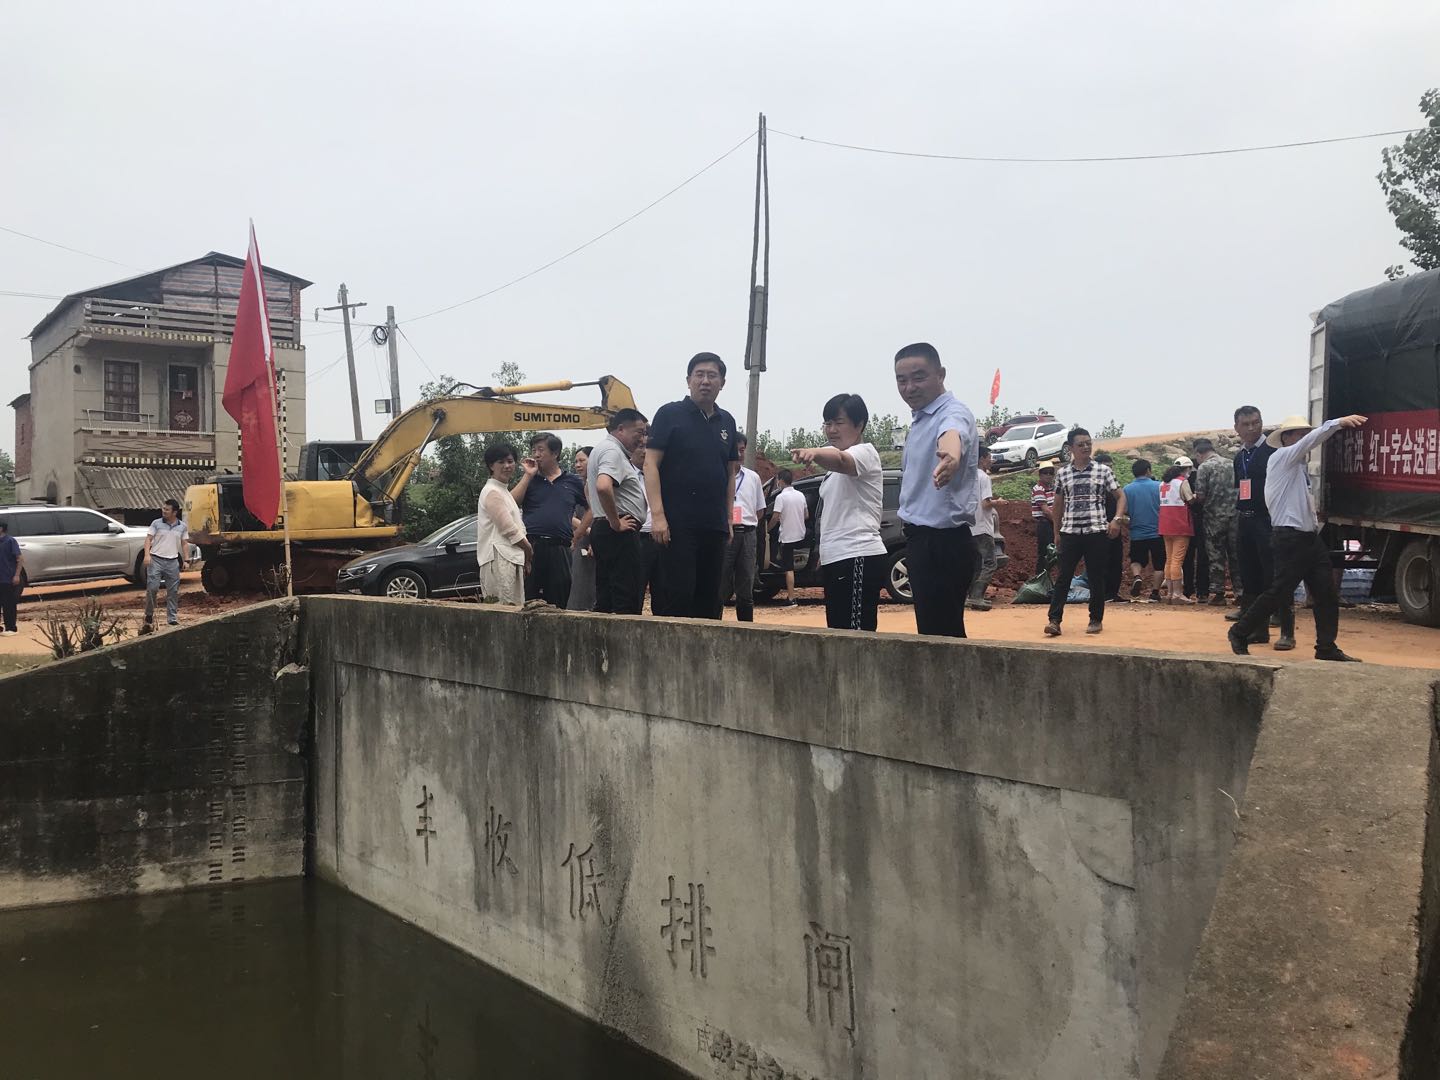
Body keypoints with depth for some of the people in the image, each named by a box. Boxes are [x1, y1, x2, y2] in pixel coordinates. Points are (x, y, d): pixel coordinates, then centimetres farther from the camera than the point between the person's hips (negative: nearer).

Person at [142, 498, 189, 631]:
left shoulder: (182, 527, 8)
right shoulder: (156, 523, 2)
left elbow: (185, 544, 13)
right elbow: (148, 539, 0)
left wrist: (185, 560, 4)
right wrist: (147, 555, -13)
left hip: (173, 562, 2)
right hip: (156, 560, -2)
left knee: (173, 591, 4)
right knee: (152, 588, -9)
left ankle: (172, 618, 11)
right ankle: (149, 615, 5)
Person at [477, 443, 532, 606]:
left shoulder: (504, 491, 25)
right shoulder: (492, 492, -7)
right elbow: (509, 530, -12)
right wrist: (530, 551, -1)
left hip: (511, 559, 10)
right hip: (499, 559, -10)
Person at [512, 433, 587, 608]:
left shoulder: (573, 481, 12)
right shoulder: (529, 480, 12)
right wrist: (528, 475, -3)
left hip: (560, 549, 1)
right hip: (531, 546, 0)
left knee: (558, 603, 4)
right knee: (527, 601, -1)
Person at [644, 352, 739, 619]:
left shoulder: (727, 422, 14)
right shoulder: (670, 414, -1)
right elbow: (651, 463, -7)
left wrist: (729, 518, 14)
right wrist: (658, 515, -15)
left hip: (715, 526, 5)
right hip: (678, 524, -5)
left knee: (709, 597, 8)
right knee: (678, 595, -8)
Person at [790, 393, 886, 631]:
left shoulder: (865, 452, -6)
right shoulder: (840, 466, 24)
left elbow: (840, 460, -31)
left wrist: (815, 452, -51)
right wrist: (824, 554, 23)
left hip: (858, 559, -10)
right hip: (836, 559, 10)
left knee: (857, 637, -16)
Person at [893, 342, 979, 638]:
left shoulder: (952, 412, -17)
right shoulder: (919, 420, 14)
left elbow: (952, 433, -42)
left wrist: (950, 452, -65)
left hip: (944, 542, -10)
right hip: (921, 539, 10)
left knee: (941, 636, -9)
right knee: (931, 632, 15)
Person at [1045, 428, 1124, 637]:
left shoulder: (1103, 470, 3)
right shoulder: (1062, 473, 7)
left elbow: (1120, 496, 6)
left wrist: (1117, 519, -10)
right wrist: (1057, 532, 15)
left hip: (1097, 532, -1)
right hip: (1070, 533, 1)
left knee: (1096, 578, 5)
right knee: (1063, 577, -4)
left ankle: (1096, 619, 17)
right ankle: (1054, 620, -7)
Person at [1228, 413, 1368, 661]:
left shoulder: (1297, 466, 21)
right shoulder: (1280, 458, -5)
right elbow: (1309, 441, -20)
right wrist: (1338, 423, -31)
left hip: (1310, 538, 9)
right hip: (1291, 539, -9)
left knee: (1327, 594, 4)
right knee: (1278, 593, -7)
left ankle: (1327, 648, 10)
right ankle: (1240, 633, 8)